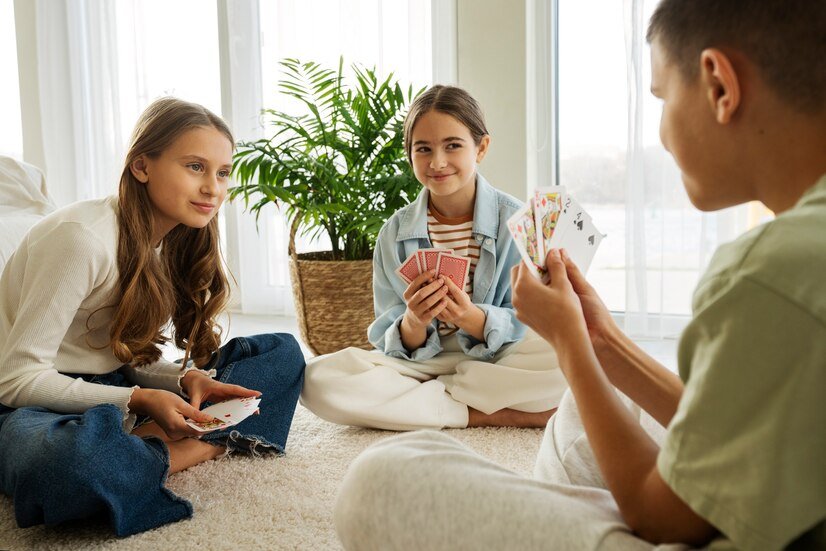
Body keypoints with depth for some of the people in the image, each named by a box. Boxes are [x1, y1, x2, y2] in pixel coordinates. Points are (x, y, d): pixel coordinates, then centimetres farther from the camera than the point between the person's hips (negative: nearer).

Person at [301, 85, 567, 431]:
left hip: (499, 359, -1)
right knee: (318, 378, -24)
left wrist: (473, 319, -28)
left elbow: (528, 323, -8)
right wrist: (414, 323, -25)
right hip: (421, 362, 2)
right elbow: (391, 344, -1)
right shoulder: (395, 233, 1)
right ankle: (486, 414, -17)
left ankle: (423, 397, -16)